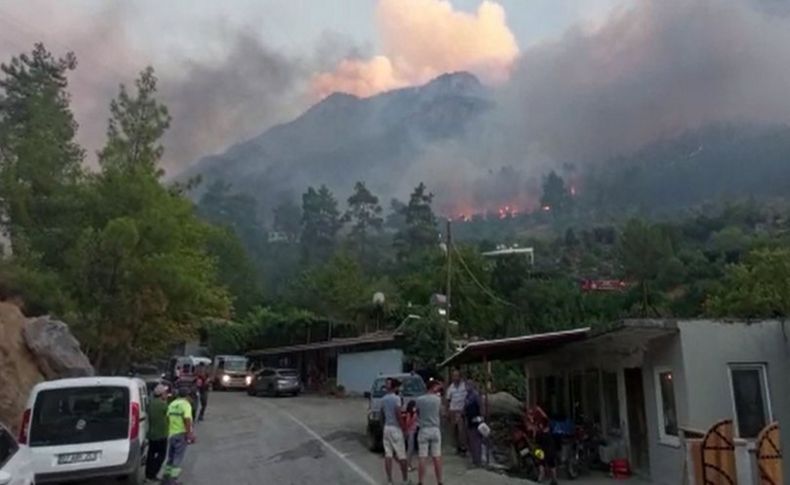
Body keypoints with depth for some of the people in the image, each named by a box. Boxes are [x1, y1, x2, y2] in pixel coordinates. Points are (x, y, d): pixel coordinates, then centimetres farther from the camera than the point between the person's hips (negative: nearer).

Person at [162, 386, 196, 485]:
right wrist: (189, 433, -16)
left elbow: (168, 418, 9)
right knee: (178, 459, 2)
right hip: (181, 434, -7)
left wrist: (168, 432, 19)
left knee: (170, 457, 19)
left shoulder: (172, 404, 8)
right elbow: (187, 420, -21)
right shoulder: (186, 404, -13)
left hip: (171, 434, 7)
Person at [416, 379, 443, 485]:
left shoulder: (419, 399, -4)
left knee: (423, 458, 1)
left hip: (424, 430, 0)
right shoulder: (438, 399, -3)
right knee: (437, 457, 6)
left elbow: (418, 413, 8)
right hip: (435, 430, 0)